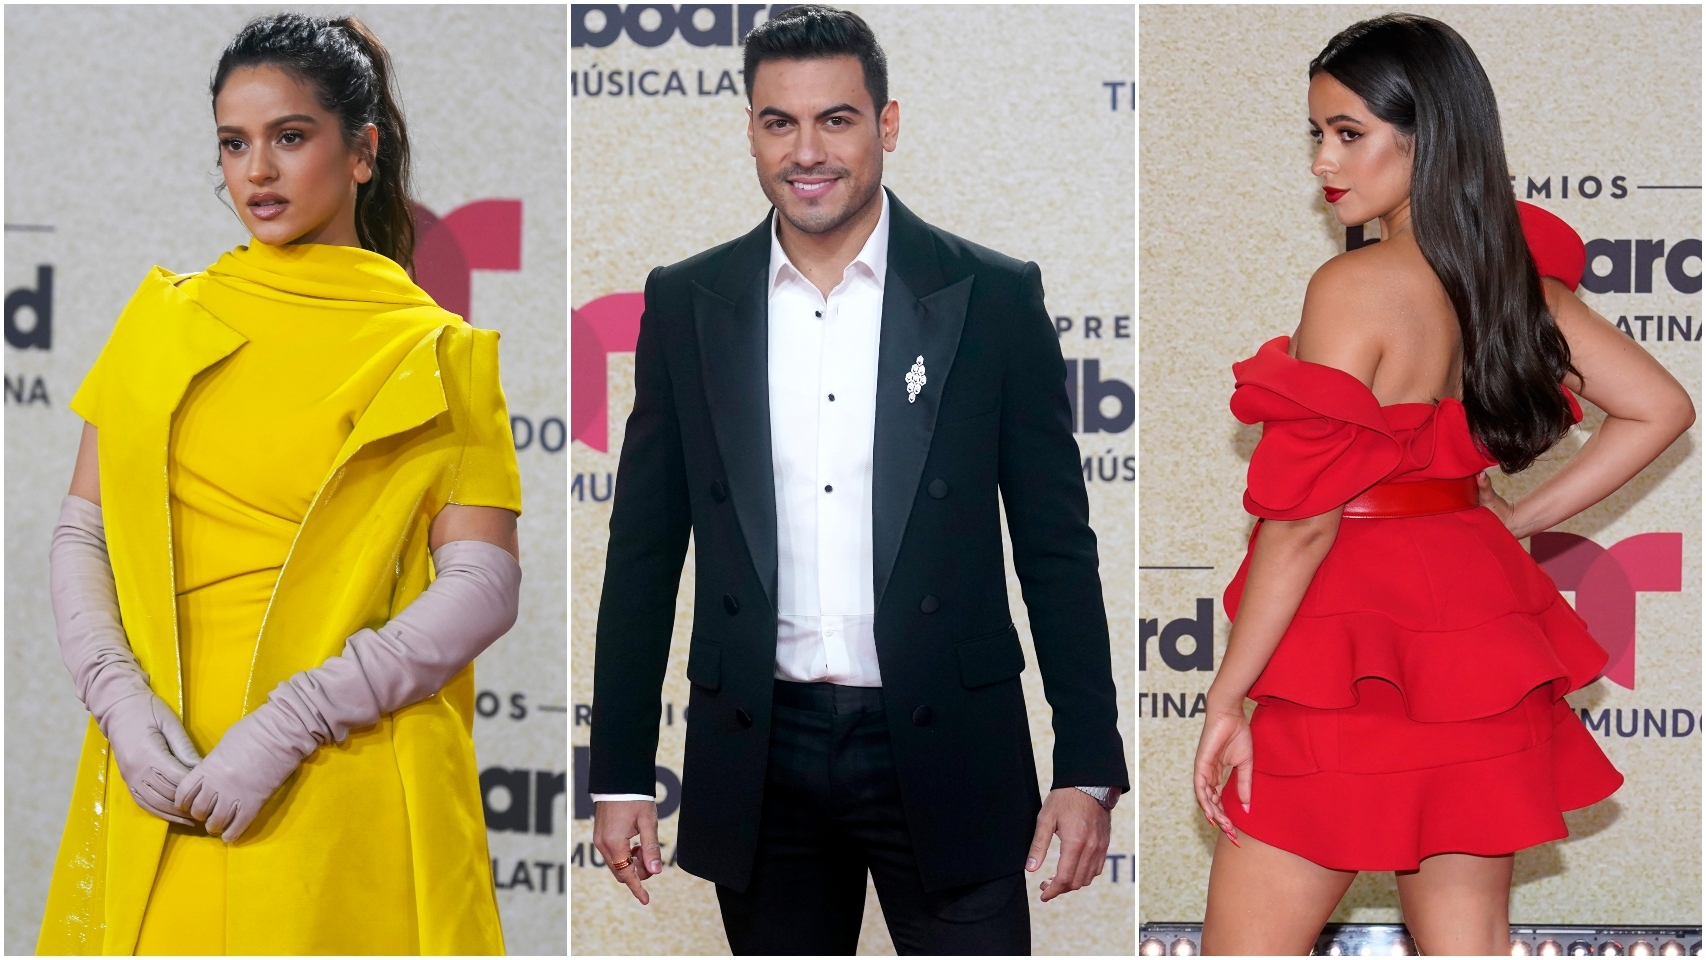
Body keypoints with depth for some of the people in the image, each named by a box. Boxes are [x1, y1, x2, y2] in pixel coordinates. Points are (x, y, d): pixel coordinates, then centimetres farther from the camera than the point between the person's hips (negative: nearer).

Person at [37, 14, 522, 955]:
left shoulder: (434, 354, 2)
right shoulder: (162, 320, 11)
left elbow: (484, 586, -7)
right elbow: (81, 533, 9)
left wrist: (288, 724, -16)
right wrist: (119, 695, -10)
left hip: (347, 790, -2)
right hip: (160, 772, 3)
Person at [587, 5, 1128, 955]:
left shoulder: (995, 298, -1)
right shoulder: (686, 304, 5)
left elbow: (1058, 549, 1)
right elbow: (644, 554, 8)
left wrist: (1088, 770, -4)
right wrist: (620, 776, 4)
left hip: (945, 756, -2)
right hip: (759, 761, 2)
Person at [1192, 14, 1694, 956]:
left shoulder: (1355, 288, -17)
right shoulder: (1514, 275, 5)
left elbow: (1305, 519, -17)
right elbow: (1660, 408, 14)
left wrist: (1227, 698, -12)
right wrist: (1519, 518, 14)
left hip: (1357, 640, -8)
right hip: (1477, 628, 8)